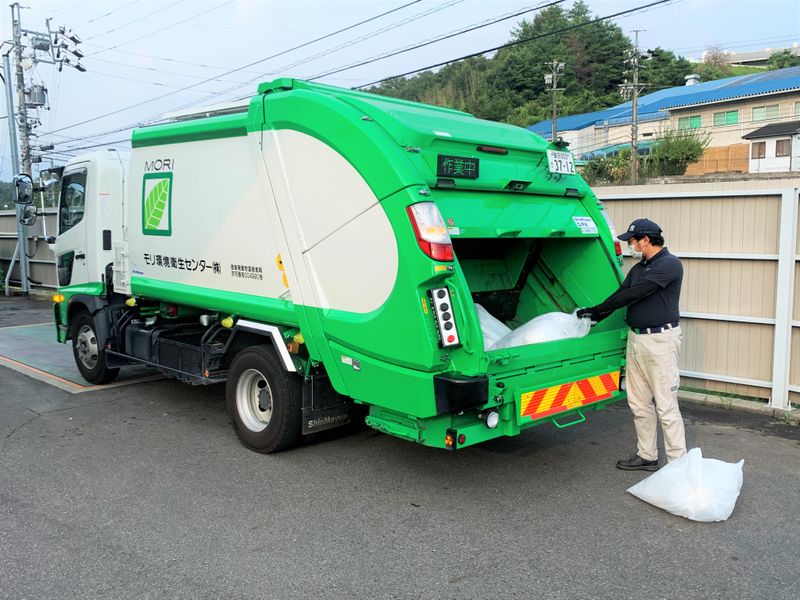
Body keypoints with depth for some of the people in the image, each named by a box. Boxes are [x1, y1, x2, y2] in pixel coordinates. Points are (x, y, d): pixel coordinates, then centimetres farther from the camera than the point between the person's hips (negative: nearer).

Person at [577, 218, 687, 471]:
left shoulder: (669, 264, -13)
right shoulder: (638, 268, 15)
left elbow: (634, 293, -18)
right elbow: (621, 294, 12)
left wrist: (598, 309, -12)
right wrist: (593, 317, 0)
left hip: (660, 340, -9)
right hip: (636, 339, 9)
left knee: (666, 406, -4)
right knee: (639, 403, 13)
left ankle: (678, 462, 4)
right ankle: (646, 456, 24)